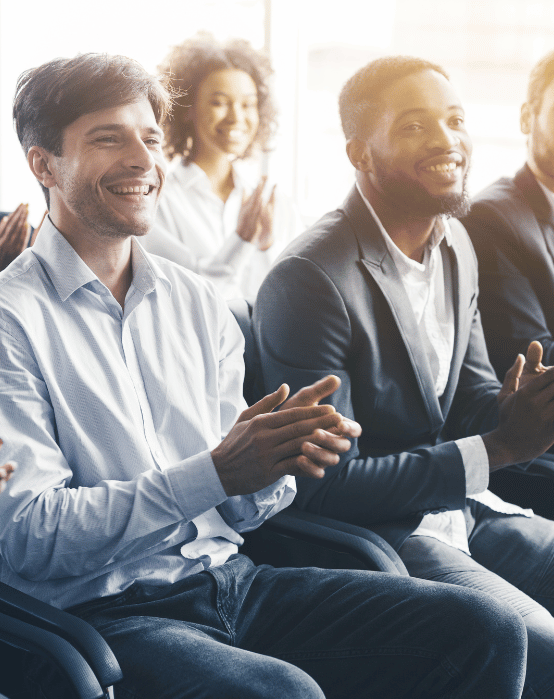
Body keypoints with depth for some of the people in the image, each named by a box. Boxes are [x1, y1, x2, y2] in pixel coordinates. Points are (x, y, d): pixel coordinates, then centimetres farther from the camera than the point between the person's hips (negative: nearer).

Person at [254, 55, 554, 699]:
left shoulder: (455, 244, 6)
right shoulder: (307, 281, -20)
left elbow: (473, 396, 12)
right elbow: (325, 484, -20)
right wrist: (497, 447, -20)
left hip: (461, 506, 8)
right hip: (369, 532, -8)